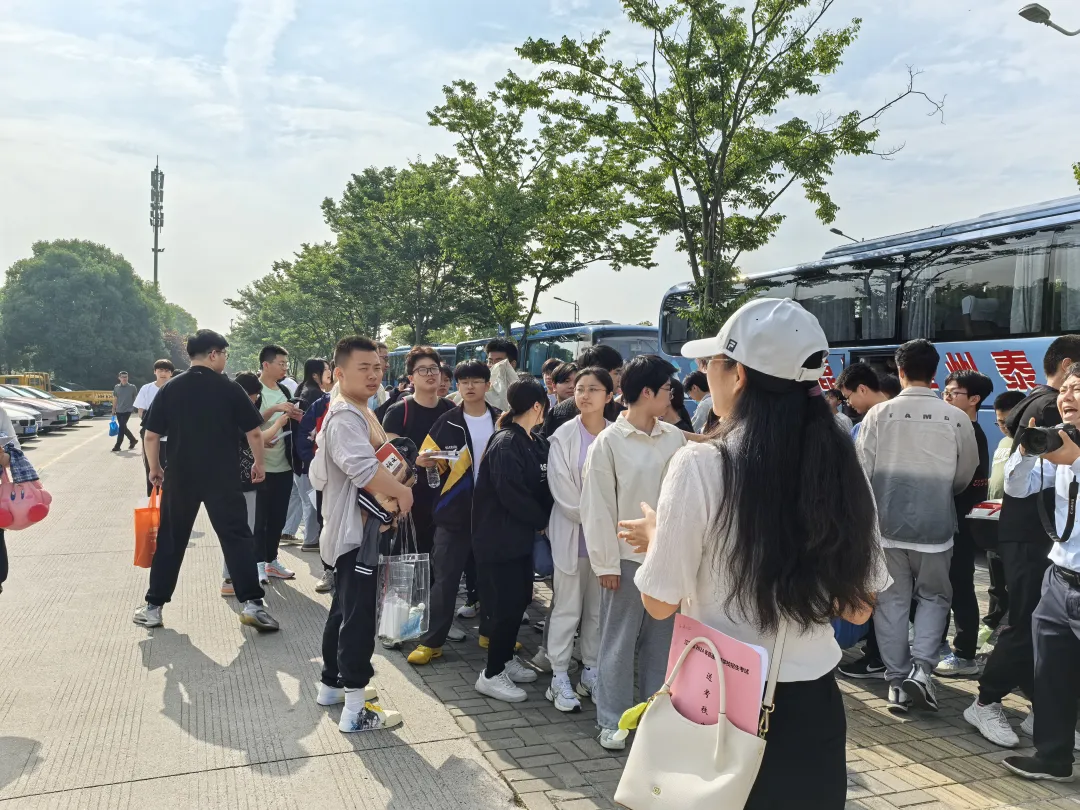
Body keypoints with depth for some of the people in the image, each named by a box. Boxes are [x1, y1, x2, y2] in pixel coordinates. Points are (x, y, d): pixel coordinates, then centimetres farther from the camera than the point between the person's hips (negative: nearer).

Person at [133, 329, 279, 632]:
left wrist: (155, 468, 16)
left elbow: (151, 435, 3)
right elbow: (255, 432, -4)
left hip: (179, 477, 3)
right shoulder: (230, 389, -5)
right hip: (223, 478, -2)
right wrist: (259, 463, 11)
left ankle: (153, 607, 19)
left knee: (170, 541, 13)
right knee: (237, 538, 2)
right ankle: (252, 604, -3)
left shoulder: (170, 389, 2)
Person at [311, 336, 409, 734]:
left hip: (354, 527, 11)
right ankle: (355, 710, 0)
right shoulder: (345, 418, -21)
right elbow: (365, 469, -34)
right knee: (358, 617, -6)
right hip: (355, 529, -11)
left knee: (344, 611, 20)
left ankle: (332, 685, 33)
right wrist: (402, 491, -19)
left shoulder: (360, 413, 15)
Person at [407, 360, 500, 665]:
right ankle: (432, 640, 9)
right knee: (446, 577, 1)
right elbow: (429, 460, 1)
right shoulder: (446, 423, -1)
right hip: (454, 511, -2)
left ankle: (490, 630, 30)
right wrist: (426, 461, -21)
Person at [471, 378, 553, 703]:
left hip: (522, 535, 8)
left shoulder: (537, 444, 7)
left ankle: (506, 658, 32)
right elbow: (511, 494, -22)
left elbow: (544, 487, 8)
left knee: (520, 598, 15)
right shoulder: (505, 444, -18)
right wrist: (543, 521, -11)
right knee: (506, 603, -3)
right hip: (498, 538, -8)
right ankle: (492, 674, 11)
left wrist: (542, 522, -7)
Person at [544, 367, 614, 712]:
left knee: (598, 609, 12)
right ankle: (559, 678, 14)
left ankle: (592, 672, 25)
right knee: (567, 608, 4)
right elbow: (564, 492, -9)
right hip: (572, 534, -2)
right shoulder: (564, 436, -7)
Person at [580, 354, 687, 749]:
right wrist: (606, 563, -9)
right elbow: (598, 507, -8)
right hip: (627, 556, -4)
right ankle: (612, 720, 21)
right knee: (619, 641, 8)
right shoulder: (608, 442, -9)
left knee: (662, 638, 15)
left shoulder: (675, 438, 2)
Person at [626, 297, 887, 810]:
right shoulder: (841, 468, -5)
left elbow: (661, 603, -10)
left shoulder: (701, 465, -18)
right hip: (811, 702, 4)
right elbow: (858, 607, 4)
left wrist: (656, 536, 8)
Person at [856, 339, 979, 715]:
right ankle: (921, 667, 3)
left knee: (892, 601, 11)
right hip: (935, 525, 0)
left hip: (887, 524, 0)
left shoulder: (880, 413, -9)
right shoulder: (955, 418, -6)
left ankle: (897, 682, 14)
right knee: (933, 596, 18)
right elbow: (965, 476, 6)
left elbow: (861, 469, -6)